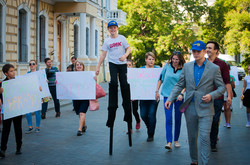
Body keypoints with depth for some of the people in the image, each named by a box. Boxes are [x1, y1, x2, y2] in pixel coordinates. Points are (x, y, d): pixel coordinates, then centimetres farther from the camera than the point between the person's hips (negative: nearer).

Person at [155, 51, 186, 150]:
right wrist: (157, 91, 8)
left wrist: (181, 94, -18)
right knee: (168, 119, -9)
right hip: (167, 95, 0)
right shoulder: (167, 66, 3)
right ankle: (169, 142, -11)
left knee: (178, 119, 8)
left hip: (178, 96, 0)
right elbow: (161, 78, 10)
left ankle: (176, 140, 23)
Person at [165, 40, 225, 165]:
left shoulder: (214, 68, -2)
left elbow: (222, 87, 2)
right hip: (190, 108, 4)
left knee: (204, 138, -10)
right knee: (192, 137, 13)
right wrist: (170, 99, 0)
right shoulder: (187, 66, 8)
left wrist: (211, 95, -15)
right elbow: (179, 85, 11)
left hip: (205, 108, -3)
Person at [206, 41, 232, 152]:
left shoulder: (222, 64, 2)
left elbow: (227, 81, 2)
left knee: (215, 121, 2)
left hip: (217, 98, -2)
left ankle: (213, 144, 12)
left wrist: (229, 96, -5)